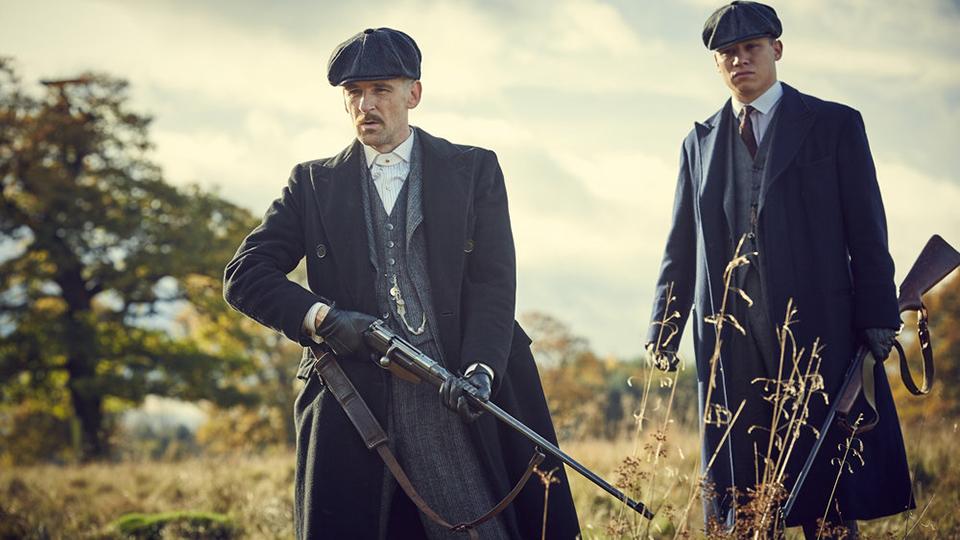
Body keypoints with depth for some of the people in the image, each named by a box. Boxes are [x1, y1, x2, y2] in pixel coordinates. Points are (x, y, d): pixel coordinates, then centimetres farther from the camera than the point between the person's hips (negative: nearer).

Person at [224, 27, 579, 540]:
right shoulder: (314, 184, 12)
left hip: (458, 400, -1)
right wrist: (318, 315, -12)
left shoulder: (475, 170, 10)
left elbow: (494, 281, 1)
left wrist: (479, 368, -16)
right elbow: (244, 275, 6)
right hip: (352, 409, 1)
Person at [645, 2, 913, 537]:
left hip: (817, 328, -3)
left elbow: (867, 231, 2)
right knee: (742, 494, 2)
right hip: (731, 342, 3)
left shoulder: (835, 125, 7)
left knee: (830, 492, -3)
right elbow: (682, 246, 17)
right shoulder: (701, 142, 17)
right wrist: (664, 329, 10)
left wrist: (877, 319, -6)